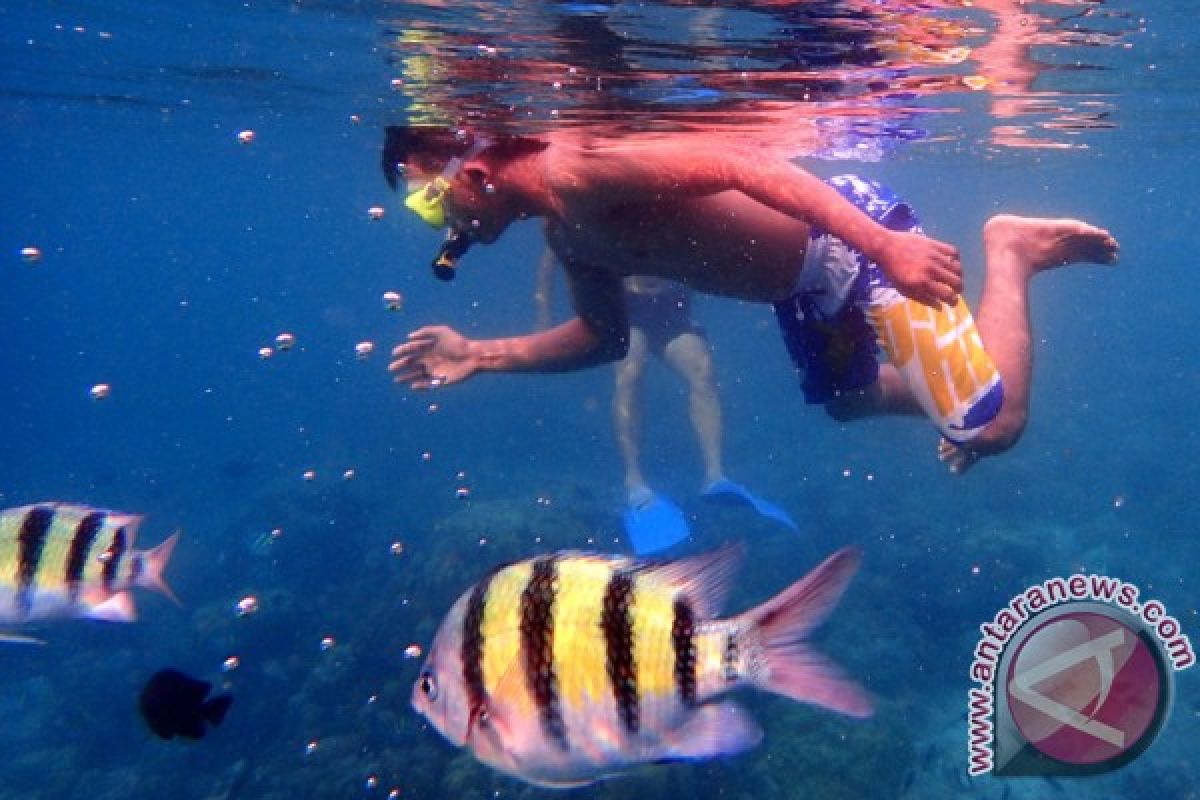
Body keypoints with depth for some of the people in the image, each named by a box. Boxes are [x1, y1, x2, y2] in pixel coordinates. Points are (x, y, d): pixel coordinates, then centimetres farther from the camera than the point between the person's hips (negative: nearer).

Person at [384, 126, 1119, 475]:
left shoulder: (574, 170, -26)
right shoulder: (566, 234, 4)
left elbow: (739, 164, -34)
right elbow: (607, 334, 19)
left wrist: (885, 244, -40)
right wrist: (482, 356, 13)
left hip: (852, 236, -10)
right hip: (809, 288, 10)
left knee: (994, 427, -9)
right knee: (851, 401, 31)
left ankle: (1007, 255, 11)